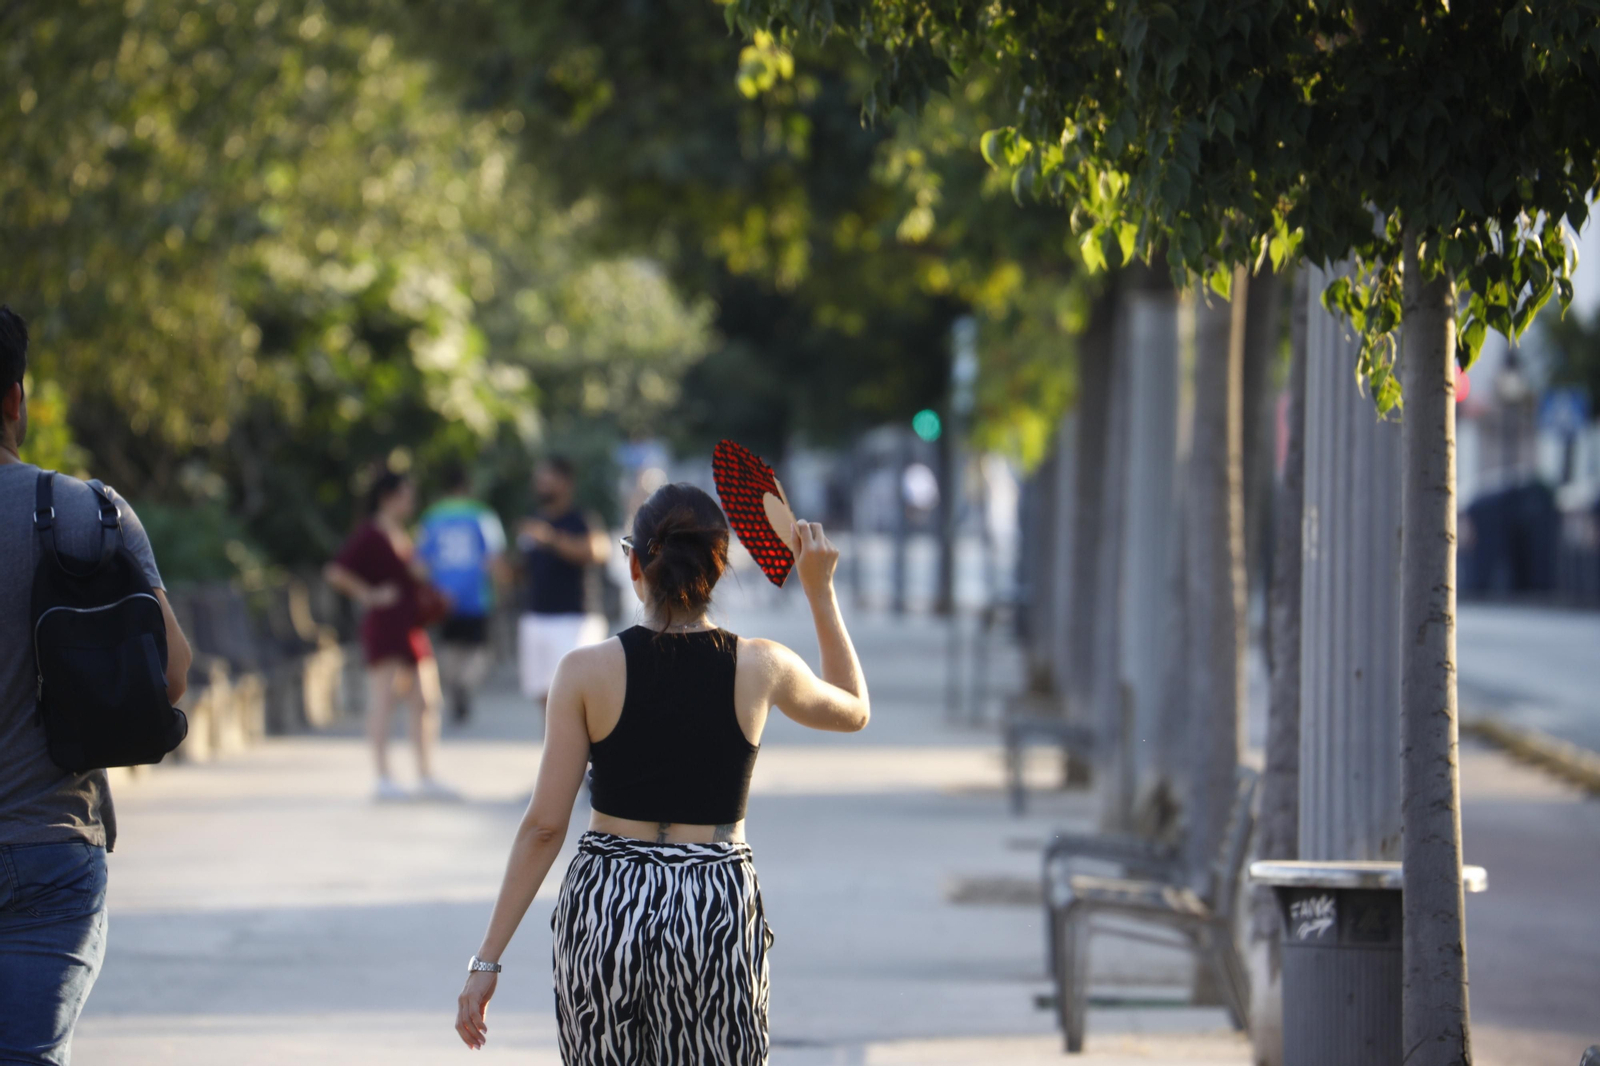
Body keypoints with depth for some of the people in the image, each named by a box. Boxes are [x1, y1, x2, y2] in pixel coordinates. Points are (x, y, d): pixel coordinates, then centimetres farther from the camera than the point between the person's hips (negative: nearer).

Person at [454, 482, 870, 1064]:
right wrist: (820, 591, 22)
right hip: (718, 907, 0)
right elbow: (854, 710, 20)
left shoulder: (587, 672, -6)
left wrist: (488, 958, 0)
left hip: (604, 906, 0)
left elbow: (544, 825, -6)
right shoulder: (762, 668, -2)